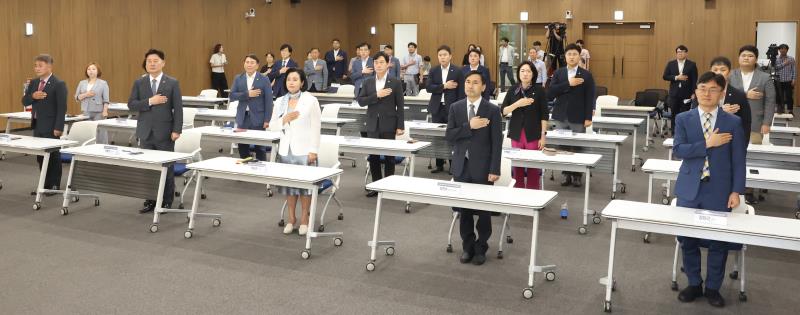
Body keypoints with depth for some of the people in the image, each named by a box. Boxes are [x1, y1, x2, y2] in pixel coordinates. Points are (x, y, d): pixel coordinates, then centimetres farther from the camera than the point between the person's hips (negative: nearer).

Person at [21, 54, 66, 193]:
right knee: (40, 156, 11)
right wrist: (33, 96, -12)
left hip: (51, 126, -7)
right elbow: (24, 101, 10)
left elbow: (62, 108, -15)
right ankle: (45, 184, 21)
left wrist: (58, 127, -20)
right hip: (37, 125, 7)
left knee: (53, 156, 2)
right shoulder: (33, 83, 11)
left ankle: (54, 185, 12)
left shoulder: (58, 84, -12)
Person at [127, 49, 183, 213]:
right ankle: (150, 200, 16)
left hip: (164, 133, -3)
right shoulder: (139, 83, 7)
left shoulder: (172, 83, -1)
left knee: (166, 168, 3)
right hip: (146, 132, 3)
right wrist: (150, 101, -15)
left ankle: (166, 202, 13)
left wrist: (177, 130, -11)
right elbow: (131, 104, 0)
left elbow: (178, 108, -4)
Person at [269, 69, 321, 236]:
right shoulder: (280, 102, 7)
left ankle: (304, 219, 12)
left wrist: (313, 150, -11)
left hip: (304, 150, -4)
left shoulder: (311, 100, -5)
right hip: (285, 149, 4)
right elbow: (272, 126, 9)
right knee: (288, 183, 9)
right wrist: (284, 119, -12)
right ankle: (291, 218, 21)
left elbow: (316, 127, -7)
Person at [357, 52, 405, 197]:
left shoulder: (395, 83, -1)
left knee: (389, 156, 3)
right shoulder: (368, 82, 9)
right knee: (373, 156, 6)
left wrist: (400, 126, -7)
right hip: (373, 125, 3)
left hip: (388, 125, -3)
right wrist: (376, 95, -15)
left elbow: (400, 106, -2)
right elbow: (361, 101, 0)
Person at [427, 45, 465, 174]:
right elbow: (428, 88, -4)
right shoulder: (433, 71, 7)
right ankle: (439, 165, 15)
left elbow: (461, 92, -3)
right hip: (437, 108, 3)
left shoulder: (458, 71, -1)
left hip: (452, 109, -3)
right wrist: (444, 86, -15)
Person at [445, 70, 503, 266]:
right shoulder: (455, 108, 5)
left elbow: (496, 143, -6)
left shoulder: (492, 110, -4)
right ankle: (467, 247, 22)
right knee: (464, 209, 9)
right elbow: (449, 136, -3)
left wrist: (494, 170, -12)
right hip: (461, 166, 3)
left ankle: (481, 248, 19)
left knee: (483, 210, 4)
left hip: (482, 167, -3)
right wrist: (469, 126, -17)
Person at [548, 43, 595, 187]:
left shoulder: (586, 75, 0)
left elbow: (589, 98, -3)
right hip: (560, 116, 2)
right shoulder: (558, 73, 6)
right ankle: (566, 174, 16)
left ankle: (577, 175, 13)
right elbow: (550, 92, -7)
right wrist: (568, 84, -16)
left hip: (578, 118, -2)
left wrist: (588, 117, -9)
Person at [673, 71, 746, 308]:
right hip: (689, 190, 1)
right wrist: (708, 143, -18)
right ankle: (694, 284, 26)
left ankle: (713, 287, 23)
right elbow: (678, 150, -11)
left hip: (719, 191, -1)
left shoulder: (733, 122, 1)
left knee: (719, 241, 6)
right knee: (687, 239, 8)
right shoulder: (683, 119, 2)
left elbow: (738, 160, 0)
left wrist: (736, 191, -6)